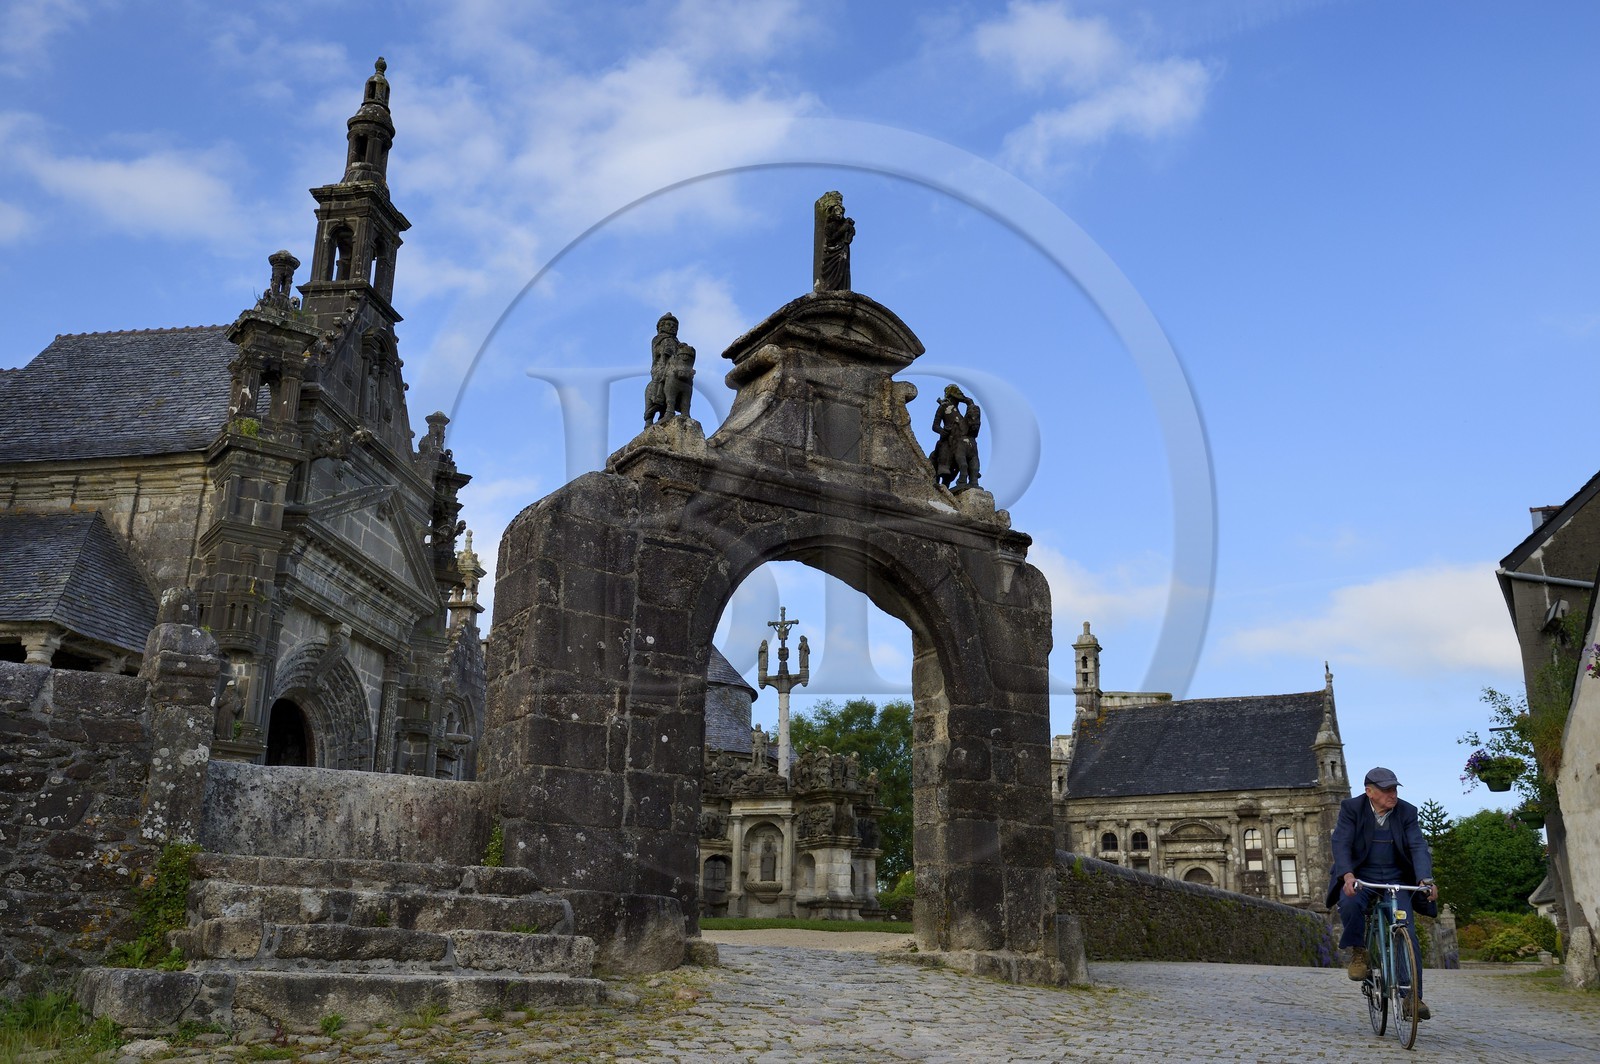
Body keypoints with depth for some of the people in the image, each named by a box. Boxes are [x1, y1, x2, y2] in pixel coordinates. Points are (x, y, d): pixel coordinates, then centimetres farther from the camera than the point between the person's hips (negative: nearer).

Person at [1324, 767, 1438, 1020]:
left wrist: (1426, 880, -29)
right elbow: (1341, 843, -16)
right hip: (1360, 877, -2)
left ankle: (1413, 997, 0)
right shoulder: (1351, 808, -8)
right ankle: (1358, 954, -10)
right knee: (1349, 904, -34)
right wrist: (1348, 875, -34)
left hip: (1396, 880, 2)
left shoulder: (1406, 812, -1)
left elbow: (1418, 847, -11)